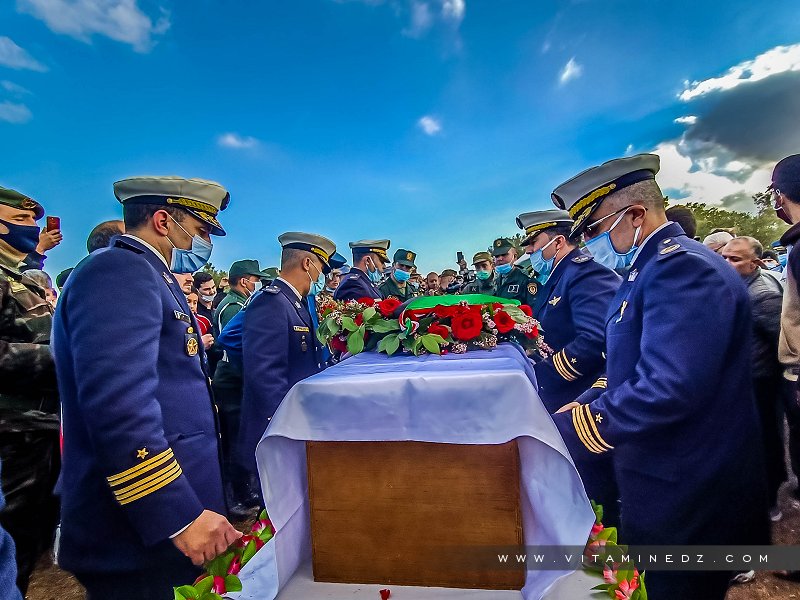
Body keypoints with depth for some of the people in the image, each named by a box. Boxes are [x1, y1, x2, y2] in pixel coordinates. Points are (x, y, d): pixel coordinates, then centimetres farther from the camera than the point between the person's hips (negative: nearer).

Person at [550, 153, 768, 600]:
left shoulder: (682, 266, -23)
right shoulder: (649, 268, 9)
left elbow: (668, 390, -33)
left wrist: (563, 429, -26)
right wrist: (579, 407, 4)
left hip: (691, 507, -9)